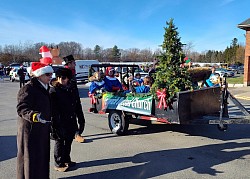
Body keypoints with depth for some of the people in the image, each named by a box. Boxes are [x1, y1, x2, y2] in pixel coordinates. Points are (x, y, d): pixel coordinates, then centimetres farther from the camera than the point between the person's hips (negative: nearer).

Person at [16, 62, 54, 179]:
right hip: (30, 129, -8)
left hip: (43, 129, 9)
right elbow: (22, 108, -25)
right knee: (30, 157, 0)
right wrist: (34, 116, -41)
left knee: (42, 156, 17)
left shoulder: (45, 88, 12)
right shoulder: (28, 89, -16)